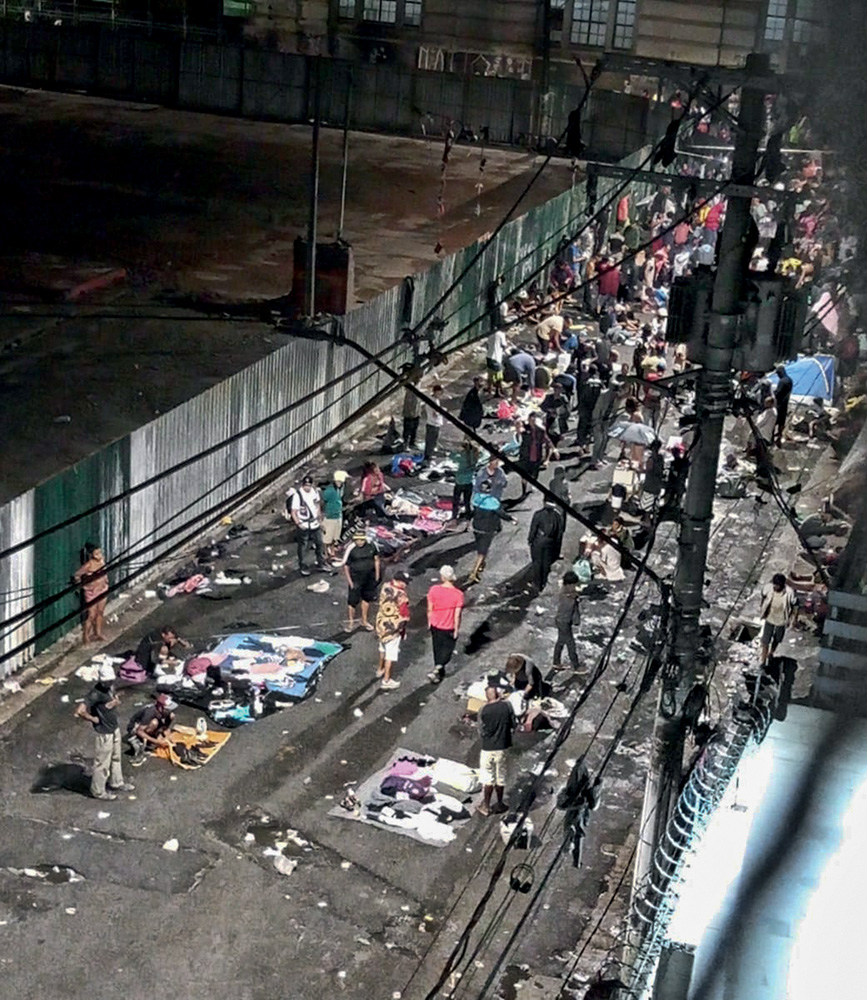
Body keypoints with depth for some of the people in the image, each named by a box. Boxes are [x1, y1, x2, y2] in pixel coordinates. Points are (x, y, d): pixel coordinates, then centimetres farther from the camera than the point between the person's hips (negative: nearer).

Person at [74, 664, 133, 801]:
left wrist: (115, 701, -9)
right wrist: (93, 719, -21)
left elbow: (116, 699, 17)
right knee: (102, 763, 8)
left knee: (116, 758, 26)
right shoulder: (95, 693, -29)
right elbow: (79, 711, -38)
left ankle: (116, 783, 46)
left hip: (114, 729, 9)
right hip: (103, 733, -9)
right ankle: (98, 791, 26)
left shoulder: (110, 687, -3)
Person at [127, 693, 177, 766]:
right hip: (135, 728, -7)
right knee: (154, 723, -39)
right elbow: (139, 731, -36)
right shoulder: (150, 713, -37)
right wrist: (156, 741, -36)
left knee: (171, 716, -10)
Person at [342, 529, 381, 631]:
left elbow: (376, 559, 6)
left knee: (366, 598, 19)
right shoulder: (350, 549, -19)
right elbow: (346, 566, -12)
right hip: (356, 578, -4)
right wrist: (350, 581, -12)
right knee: (353, 601, 2)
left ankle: (364, 621, 38)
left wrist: (377, 575, 6)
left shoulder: (371, 546, -8)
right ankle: (351, 622, 24)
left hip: (369, 577, 4)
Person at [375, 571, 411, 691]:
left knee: (383, 647, 29)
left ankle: (380, 669, 48)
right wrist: (402, 629, -7)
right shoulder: (401, 596, -28)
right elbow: (404, 615, -21)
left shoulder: (386, 586, -8)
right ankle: (386, 680, 14)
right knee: (391, 653, 6)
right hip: (393, 627, -7)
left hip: (381, 623, 7)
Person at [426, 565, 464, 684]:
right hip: (449, 628, -3)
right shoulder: (458, 594, -21)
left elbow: (430, 609, -6)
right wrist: (456, 630, -4)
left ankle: (439, 672, 36)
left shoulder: (434, 590, -17)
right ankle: (436, 669, -3)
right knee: (447, 650, 15)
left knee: (437, 649, 21)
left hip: (435, 625, 3)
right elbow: (457, 615, -16)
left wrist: (429, 622, 11)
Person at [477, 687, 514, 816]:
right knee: (500, 776, 14)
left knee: (488, 777, 8)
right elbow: (513, 724, 0)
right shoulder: (506, 705, -9)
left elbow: (481, 731, -7)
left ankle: (486, 806, 12)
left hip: (488, 747, -2)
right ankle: (499, 804, 25)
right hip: (503, 746, 2)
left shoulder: (484, 710, -14)